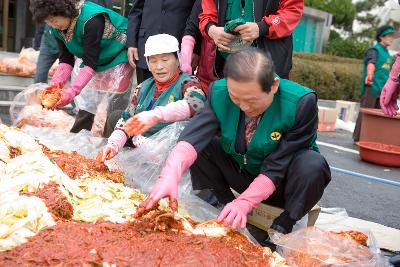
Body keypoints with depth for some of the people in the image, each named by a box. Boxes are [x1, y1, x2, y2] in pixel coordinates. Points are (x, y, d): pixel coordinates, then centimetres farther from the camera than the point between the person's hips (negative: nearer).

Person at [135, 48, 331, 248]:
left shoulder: (302, 103, -27)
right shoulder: (219, 93, -18)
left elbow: (277, 167, -26)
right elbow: (194, 136, -31)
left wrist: (244, 203, -33)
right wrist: (169, 177, -48)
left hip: (282, 183, -2)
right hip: (242, 173, 3)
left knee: (312, 166, -33)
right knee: (201, 145, -17)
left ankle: (280, 231, -11)